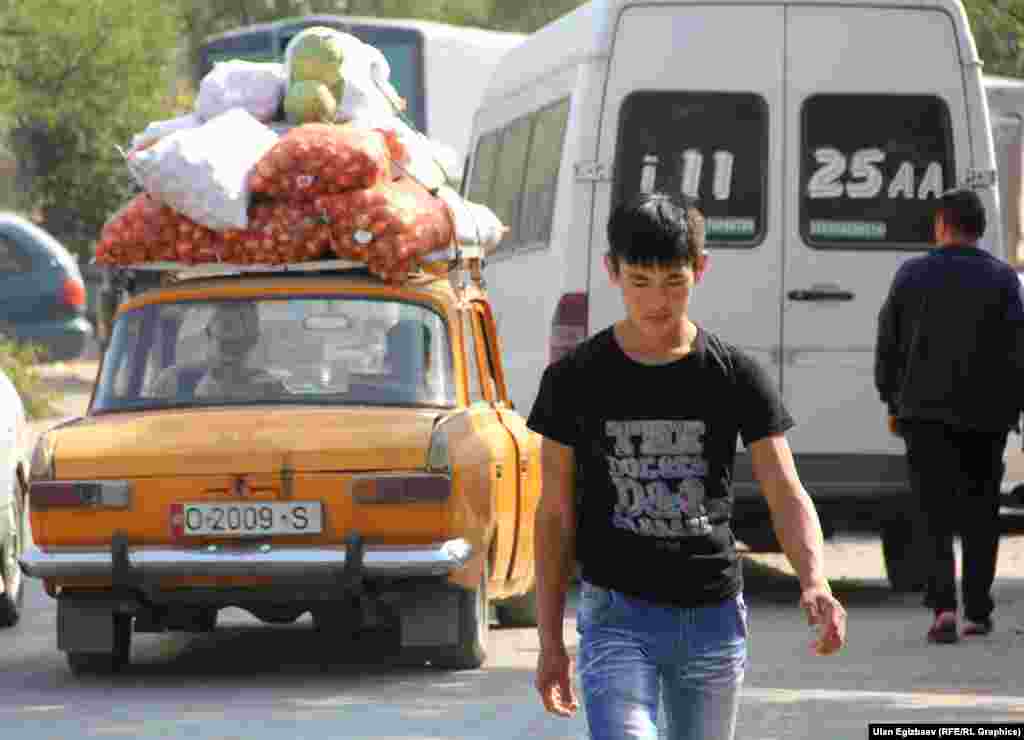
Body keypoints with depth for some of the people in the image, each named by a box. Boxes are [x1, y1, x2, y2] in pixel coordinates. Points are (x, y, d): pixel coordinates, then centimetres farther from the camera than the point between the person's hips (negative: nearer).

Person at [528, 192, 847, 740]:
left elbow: (787, 494, -4)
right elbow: (556, 514, 5)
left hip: (714, 617, 2)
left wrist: (814, 581, -24)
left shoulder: (737, 377, 1)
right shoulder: (575, 380, 0)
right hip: (617, 616, -2)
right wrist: (550, 641, 2)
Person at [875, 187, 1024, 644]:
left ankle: (943, 604, -18)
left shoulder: (912, 275, 2)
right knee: (979, 512, 11)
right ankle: (978, 611, 14)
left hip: (925, 411, 0)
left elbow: (888, 344, 7)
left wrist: (892, 401, 16)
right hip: (985, 414, 0)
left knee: (935, 509, -1)